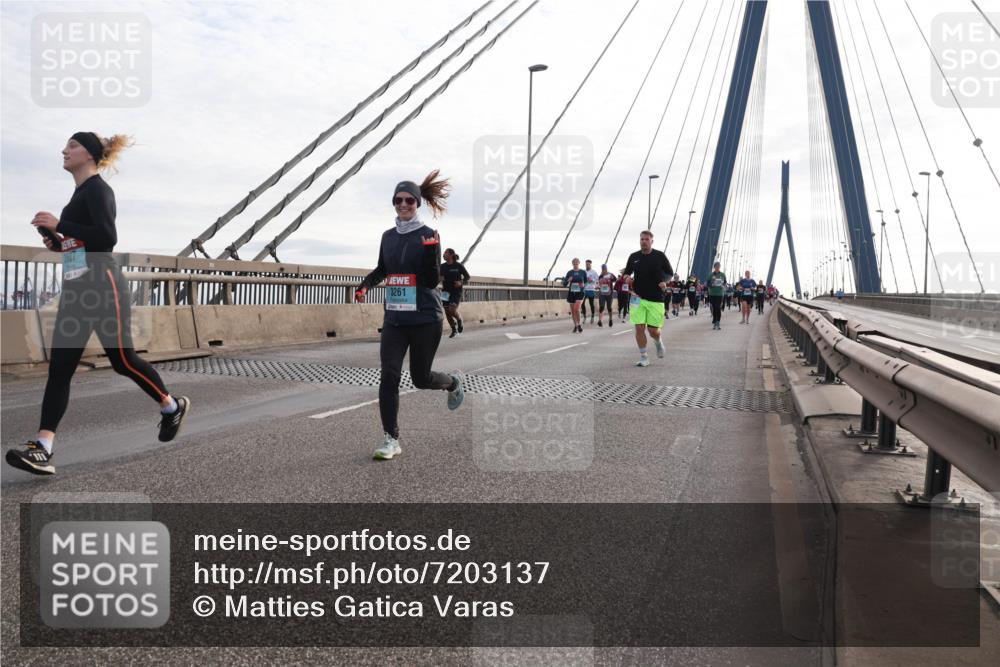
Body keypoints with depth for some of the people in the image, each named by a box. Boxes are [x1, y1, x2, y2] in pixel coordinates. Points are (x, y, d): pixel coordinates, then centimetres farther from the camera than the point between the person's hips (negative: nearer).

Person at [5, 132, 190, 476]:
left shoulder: (97, 188, -8)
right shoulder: (79, 192, 19)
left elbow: (107, 237, -22)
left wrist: (59, 224, -19)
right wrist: (57, 243, 9)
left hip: (103, 287, -9)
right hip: (74, 290, 9)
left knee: (123, 360, 1)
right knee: (59, 367, -3)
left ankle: (172, 406, 25)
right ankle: (42, 449, -8)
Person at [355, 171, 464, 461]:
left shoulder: (427, 236, -6)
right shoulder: (388, 236, 8)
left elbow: (433, 281, -11)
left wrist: (430, 252, -26)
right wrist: (365, 285, 5)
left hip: (425, 319, -4)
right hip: (394, 318, 4)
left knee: (421, 378, 7)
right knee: (389, 375, -10)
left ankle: (454, 381, 41)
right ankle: (390, 439, -4)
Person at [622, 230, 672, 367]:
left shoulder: (660, 256, 1)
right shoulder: (634, 257, 6)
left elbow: (670, 273, 10)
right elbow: (626, 275, 16)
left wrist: (665, 282, -9)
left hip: (656, 299, -1)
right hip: (638, 298, 1)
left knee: (653, 330, -1)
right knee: (639, 328, -5)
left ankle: (658, 342, 36)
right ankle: (643, 358, 7)